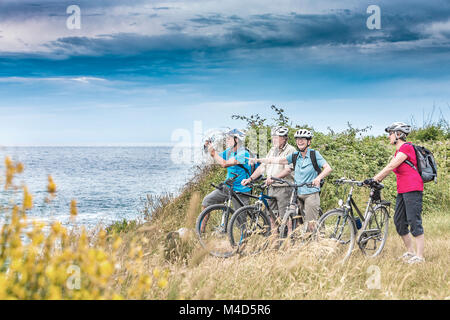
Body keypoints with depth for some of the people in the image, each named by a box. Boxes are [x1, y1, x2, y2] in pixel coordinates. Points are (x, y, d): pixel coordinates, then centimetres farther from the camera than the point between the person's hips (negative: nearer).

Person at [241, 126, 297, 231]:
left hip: (284, 188, -7)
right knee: (271, 215, 9)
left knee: (284, 217, -6)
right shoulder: (272, 150, 16)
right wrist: (250, 179, 7)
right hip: (271, 188, 8)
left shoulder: (290, 150, -9)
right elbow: (263, 167, 16)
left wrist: (274, 178, -34)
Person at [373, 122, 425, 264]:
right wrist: (374, 180, 11)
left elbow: (391, 167, -15)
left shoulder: (406, 147, -11)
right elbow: (388, 168, 19)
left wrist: (374, 179, -12)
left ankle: (419, 256, -8)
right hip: (402, 191, 10)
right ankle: (410, 252, 19)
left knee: (414, 222, -10)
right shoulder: (398, 151, 20)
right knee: (399, 222, 9)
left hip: (413, 190, -10)